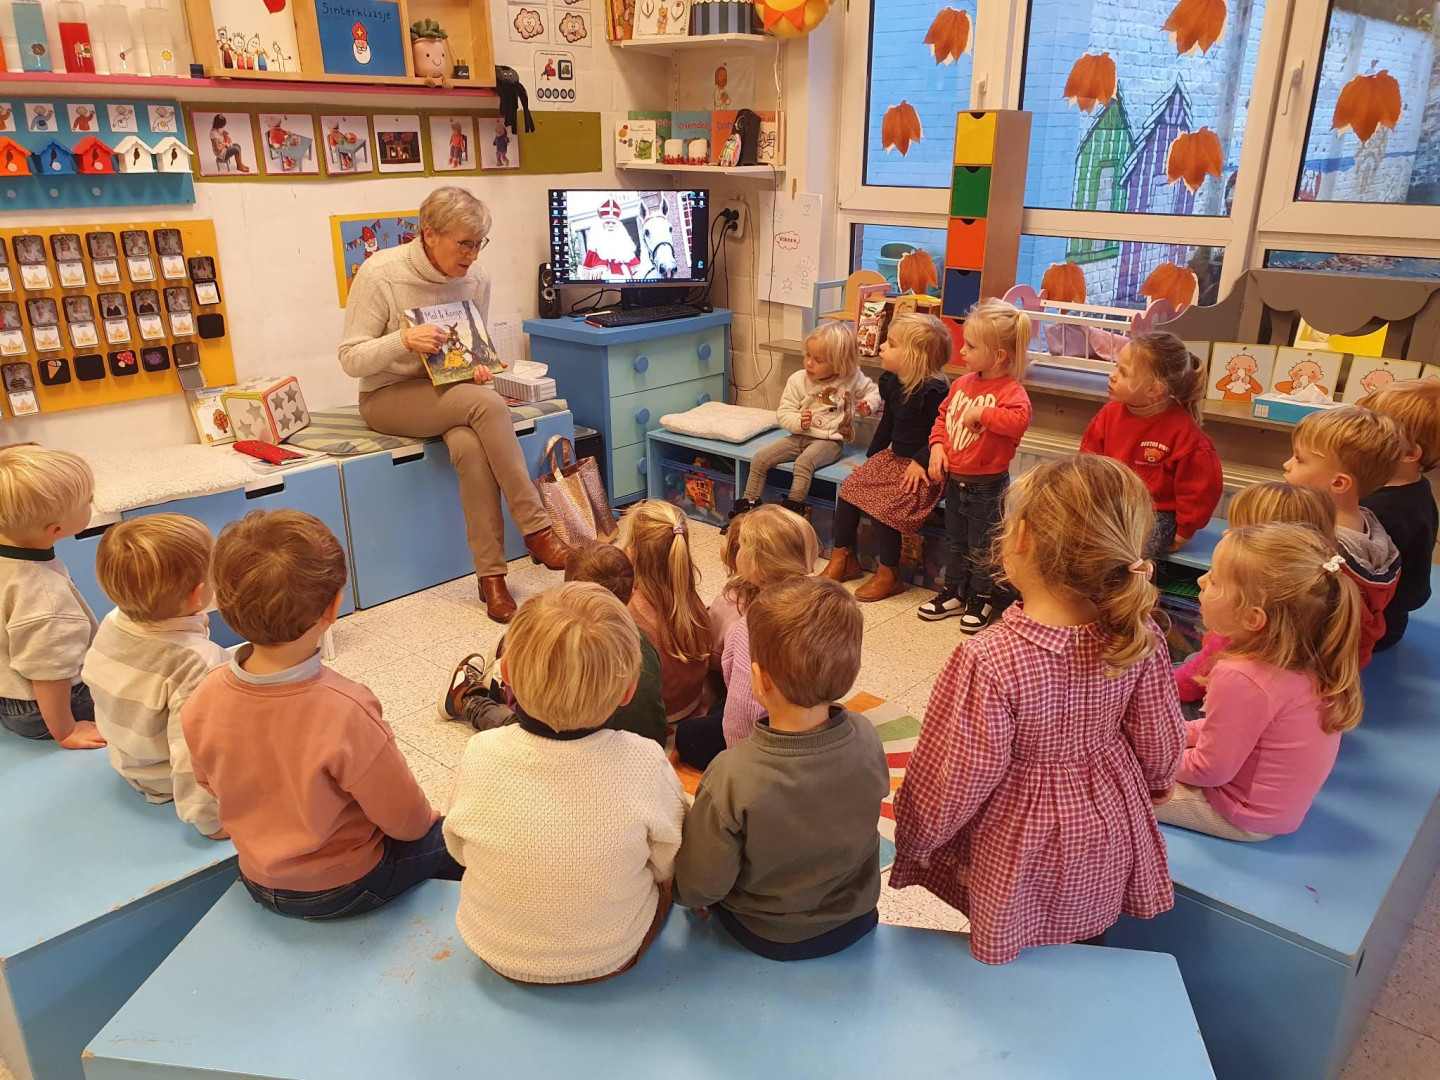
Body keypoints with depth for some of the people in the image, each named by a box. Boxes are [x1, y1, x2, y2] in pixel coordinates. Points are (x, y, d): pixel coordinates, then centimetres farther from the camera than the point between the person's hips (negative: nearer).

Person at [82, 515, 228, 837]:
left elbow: (92, 680, 7)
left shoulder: (112, 625, -15)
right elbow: (193, 756, -36)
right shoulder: (199, 661, -38)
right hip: (172, 784, -8)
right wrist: (210, 820, -23)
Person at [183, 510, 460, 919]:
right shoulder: (345, 712, -37)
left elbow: (210, 786, 2)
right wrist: (429, 820, 1)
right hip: (344, 887, -6)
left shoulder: (202, 701, -19)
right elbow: (405, 820, -22)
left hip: (260, 882, 6)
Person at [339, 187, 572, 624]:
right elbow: (350, 359, -12)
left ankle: (491, 576, -27)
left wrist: (477, 367, -10)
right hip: (388, 397, -4)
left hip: (450, 392, 4)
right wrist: (403, 340, -30)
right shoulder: (380, 273, -13)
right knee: (487, 404, -33)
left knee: (470, 446, -33)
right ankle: (537, 533, -28)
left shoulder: (475, 280, 0)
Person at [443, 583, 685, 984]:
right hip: (609, 958, -2)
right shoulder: (643, 763, -32)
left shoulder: (480, 756, -28)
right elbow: (669, 861, -13)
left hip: (497, 951, 2)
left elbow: (459, 850, -8)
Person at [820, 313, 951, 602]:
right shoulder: (892, 382, 5)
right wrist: (871, 455, 21)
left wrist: (921, 462, -22)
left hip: (922, 467, -9)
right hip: (891, 457, 9)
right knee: (849, 490, 0)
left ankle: (888, 575, -4)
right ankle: (843, 559, 14)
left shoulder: (933, 391, -22)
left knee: (883, 505, -23)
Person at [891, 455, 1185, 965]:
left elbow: (952, 778, -23)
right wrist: (1155, 784, 22)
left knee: (1011, 975, 22)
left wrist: (913, 838, -3)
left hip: (1019, 861, -5)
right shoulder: (1139, 638, -19)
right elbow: (1159, 741, -2)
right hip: (1109, 842, 5)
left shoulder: (987, 661, -35)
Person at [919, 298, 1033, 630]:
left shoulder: (1010, 390, -19)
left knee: (981, 546, 7)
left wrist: (981, 413, -32)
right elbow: (943, 416, 12)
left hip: (987, 486, -7)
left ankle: (983, 599, 26)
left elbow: (1018, 420, -38)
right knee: (954, 541, 20)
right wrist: (937, 446, -3)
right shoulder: (962, 383, 4)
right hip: (954, 479, 7)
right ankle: (955, 592, 36)